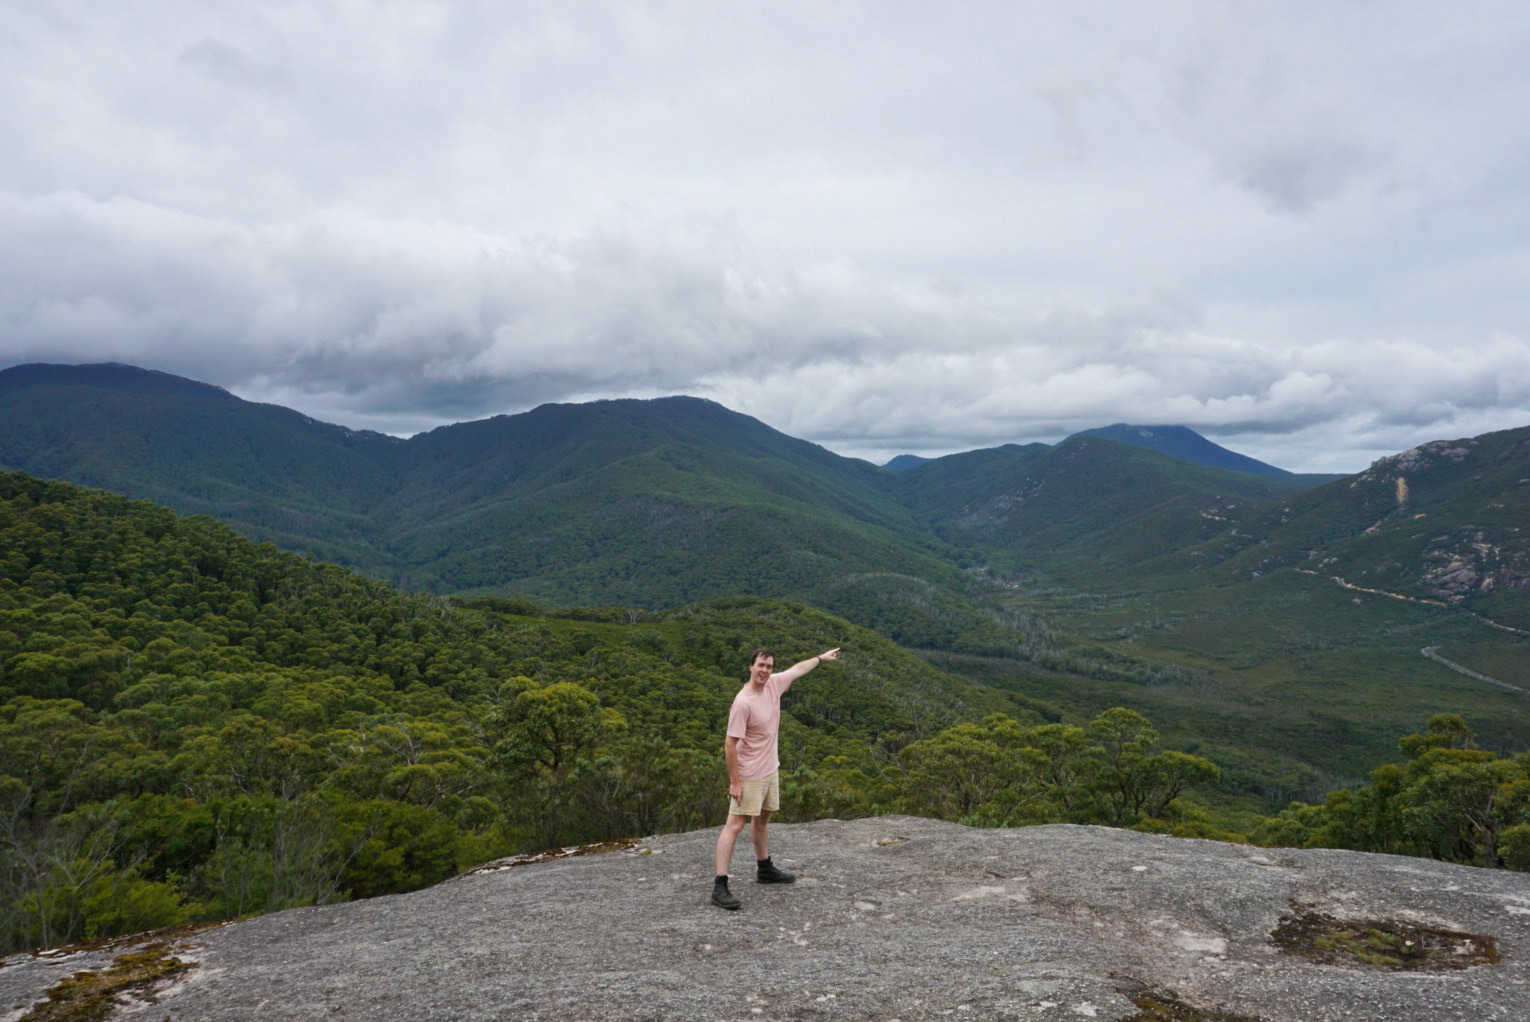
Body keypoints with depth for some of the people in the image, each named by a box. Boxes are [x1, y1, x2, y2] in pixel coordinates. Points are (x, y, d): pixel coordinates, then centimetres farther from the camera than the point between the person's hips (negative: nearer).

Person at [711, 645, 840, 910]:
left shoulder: (774, 684, -1)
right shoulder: (743, 702, -24)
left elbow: (797, 669, 20)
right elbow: (730, 744, -22)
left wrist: (822, 657, 31)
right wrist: (735, 782, -21)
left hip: (770, 770, 8)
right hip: (749, 776, -8)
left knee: (762, 820, 23)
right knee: (735, 825, -10)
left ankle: (765, 869, 39)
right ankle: (720, 886, -11)